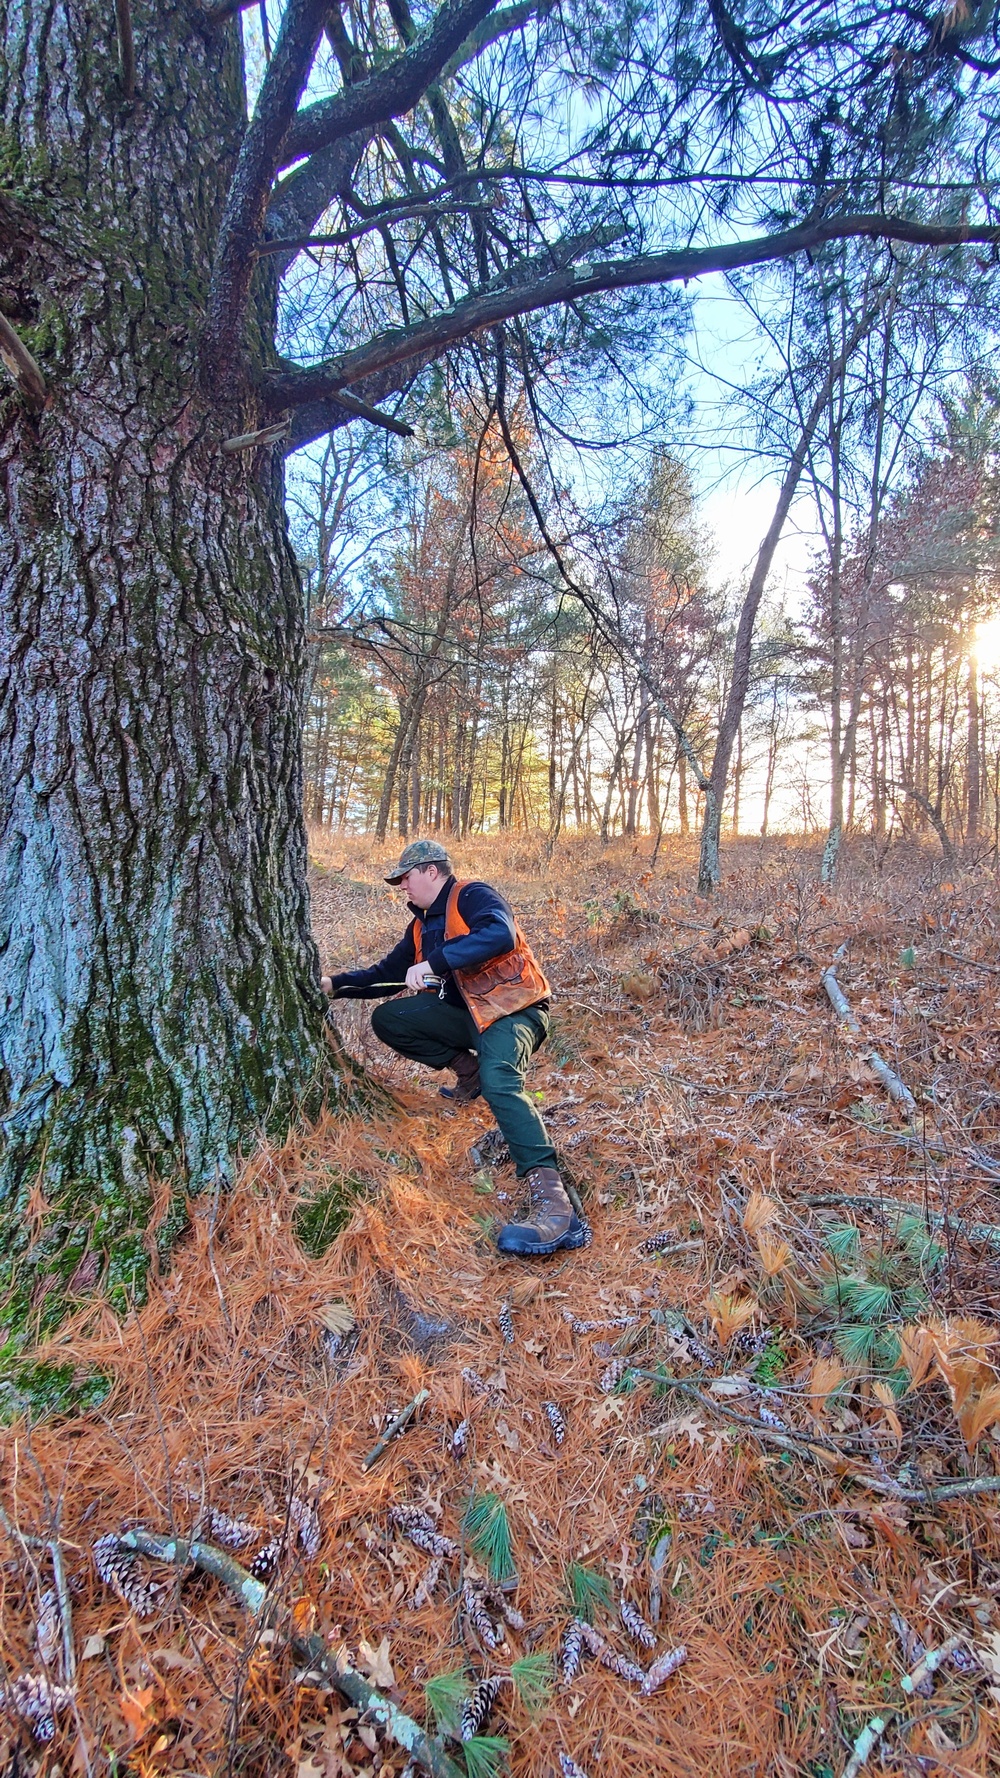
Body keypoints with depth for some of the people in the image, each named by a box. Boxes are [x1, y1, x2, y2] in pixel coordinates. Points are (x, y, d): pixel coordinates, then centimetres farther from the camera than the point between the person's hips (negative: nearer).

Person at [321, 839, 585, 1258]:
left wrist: (433, 963, -32)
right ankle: (468, 1069, 3)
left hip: (511, 1009, -8)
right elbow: (385, 976, 23)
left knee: (498, 1081, -36)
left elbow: (500, 934, -29)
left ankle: (551, 1200, -44)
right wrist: (334, 984, 11)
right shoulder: (421, 926, 18)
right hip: (464, 1014, 8)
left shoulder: (472, 897, -7)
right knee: (386, 1019, -4)